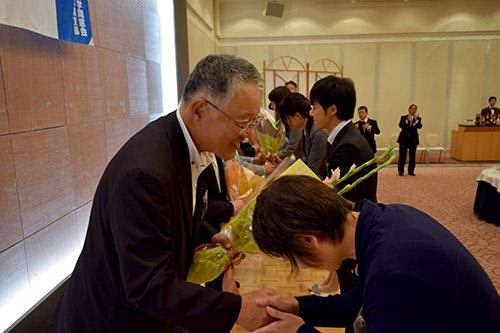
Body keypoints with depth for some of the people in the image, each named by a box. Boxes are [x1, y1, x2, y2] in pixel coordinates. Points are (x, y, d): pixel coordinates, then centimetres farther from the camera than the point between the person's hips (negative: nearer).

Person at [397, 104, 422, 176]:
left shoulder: (418, 118, 5)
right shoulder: (403, 117, 4)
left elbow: (419, 126, -12)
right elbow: (400, 125, -12)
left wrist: (416, 120, -28)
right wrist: (407, 120, -25)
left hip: (413, 139, 1)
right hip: (404, 139, -1)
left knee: (412, 156, 4)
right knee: (402, 155, 0)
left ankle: (411, 171, 14)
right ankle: (400, 170, 9)